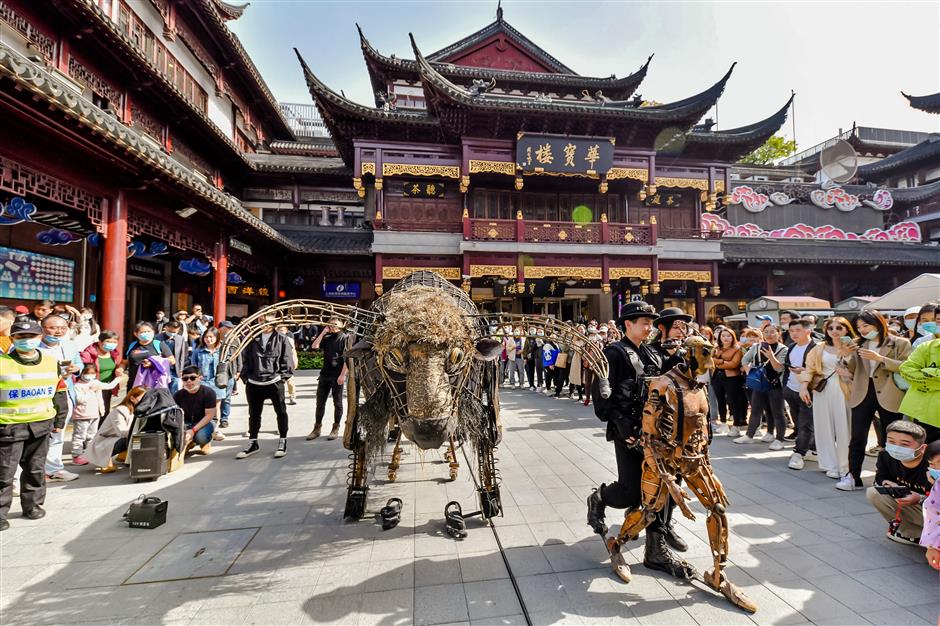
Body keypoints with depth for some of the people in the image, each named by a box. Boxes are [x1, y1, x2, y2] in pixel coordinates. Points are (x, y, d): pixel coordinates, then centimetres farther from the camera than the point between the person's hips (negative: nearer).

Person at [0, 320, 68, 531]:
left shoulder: (51, 362, 4)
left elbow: (59, 392, 11)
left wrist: (59, 419, 13)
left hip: (41, 424, 3)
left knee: (35, 469, 15)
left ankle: (33, 504, 28)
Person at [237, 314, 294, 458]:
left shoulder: (281, 339, 0)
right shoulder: (252, 339, 7)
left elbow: (286, 360, 0)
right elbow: (246, 359, 10)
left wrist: (282, 376, -7)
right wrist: (246, 377, 3)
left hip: (274, 382, -3)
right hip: (254, 383, 3)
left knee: (281, 412, 5)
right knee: (254, 414, 13)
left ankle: (282, 442, 20)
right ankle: (253, 443, 27)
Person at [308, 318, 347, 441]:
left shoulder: (345, 337, -5)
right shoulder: (327, 338, 13)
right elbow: (315, 346, 0)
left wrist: (343, 375, -17)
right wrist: (323, 332, -1)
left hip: (337, 376, -5)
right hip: (324, 375, 5)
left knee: (337, 403, 6)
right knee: (320, 403, 8)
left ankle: (336, 429, 17)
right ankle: (317, 428, 19)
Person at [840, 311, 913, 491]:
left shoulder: (900, 343, 1)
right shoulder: (860, 345, 12)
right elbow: (850, 370, 10)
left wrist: (879, 358, -19)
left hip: (889, 396, -3)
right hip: (863, 394, 3)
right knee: (857, 439, 0)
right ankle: (853, 476, 6)